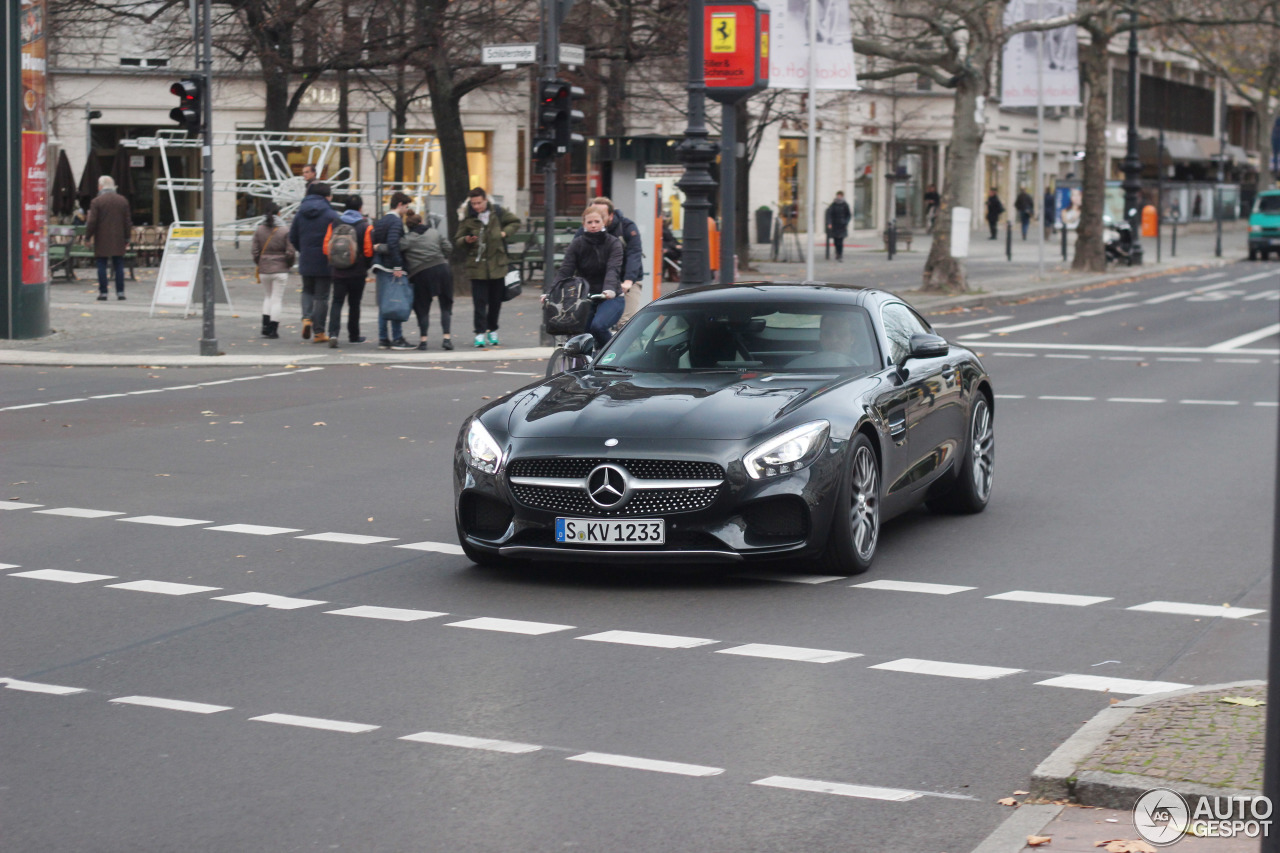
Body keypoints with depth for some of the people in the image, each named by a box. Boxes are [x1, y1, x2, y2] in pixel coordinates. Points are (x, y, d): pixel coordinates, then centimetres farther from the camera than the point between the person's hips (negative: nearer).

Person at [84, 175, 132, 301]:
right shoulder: (123, 200, 6)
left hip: (102, 241, -3)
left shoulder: (96, 201, -6)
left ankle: (103, 292, -1)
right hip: (118, 241, 4)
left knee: (101, 266, 1)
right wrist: (127, 238, 14)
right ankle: (120, 292, 5)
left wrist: (87, 237, 2)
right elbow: (128, 221, 8)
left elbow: (92, 222, -8)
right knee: (119, 266, 7)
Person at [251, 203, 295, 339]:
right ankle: (273, 329, 3)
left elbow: (255, 252, 2)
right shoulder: (285, 231, -8)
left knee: (268, 296, 19)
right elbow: (290, 253, -8)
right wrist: (289, 264, 11)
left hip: (263, 270, 3)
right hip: (280, 270, -3)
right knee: (277, 298, 4)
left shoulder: (259, 231, 1)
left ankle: (265, 326, 8)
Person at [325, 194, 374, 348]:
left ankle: (333, 333, -19)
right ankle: (354, 335, 23)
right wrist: (366, 266, 9)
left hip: (339, 272, 1)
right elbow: (369, 252, -10)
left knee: (337, 302, 1)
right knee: (354, 304, 12)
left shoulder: (335, 224, 1)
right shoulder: (365, 227, -8)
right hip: (358, 273, -1)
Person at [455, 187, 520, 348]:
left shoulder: (497, 212, 2)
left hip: (497, 265, 2)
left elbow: (515, 222, 17)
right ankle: (480, 333, -7)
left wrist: (505, 233, 2)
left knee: (496, 301, 9)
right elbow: (458, 242, 5)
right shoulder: (468, 218, -1)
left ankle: (493, 331, 23)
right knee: (480, 301, -8)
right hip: (477, 266, -2)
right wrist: (466, 240, -17)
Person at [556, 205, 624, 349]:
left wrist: (610, 289, -41)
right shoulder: (577, 244, 4)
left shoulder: (613, 243, -3)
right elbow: (565, 270, -8)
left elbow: (613, 269, -20)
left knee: (598, 326, -28)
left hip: (610, 298, -3)